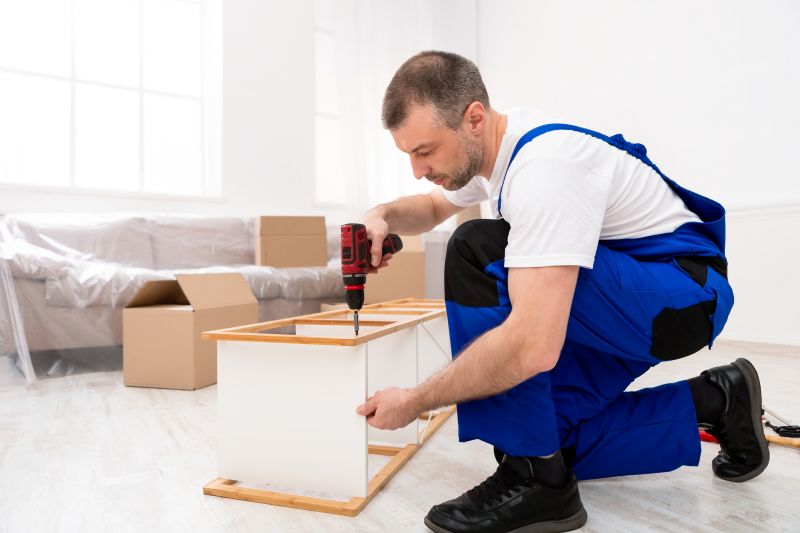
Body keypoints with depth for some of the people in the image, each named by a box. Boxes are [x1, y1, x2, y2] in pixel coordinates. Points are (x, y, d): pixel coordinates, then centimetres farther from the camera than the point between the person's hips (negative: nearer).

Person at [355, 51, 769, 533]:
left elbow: (534, 346, -39)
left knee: (477, 253, -29)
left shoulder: (543, 166, -31)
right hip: (614, 300, 9)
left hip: (682, 294, -9)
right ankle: (713, 401, 16)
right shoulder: (487, 147, -1)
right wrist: (385, 216, -4)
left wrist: (415, 401, -26)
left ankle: (535, 478, -19)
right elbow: (432, 207, 20)